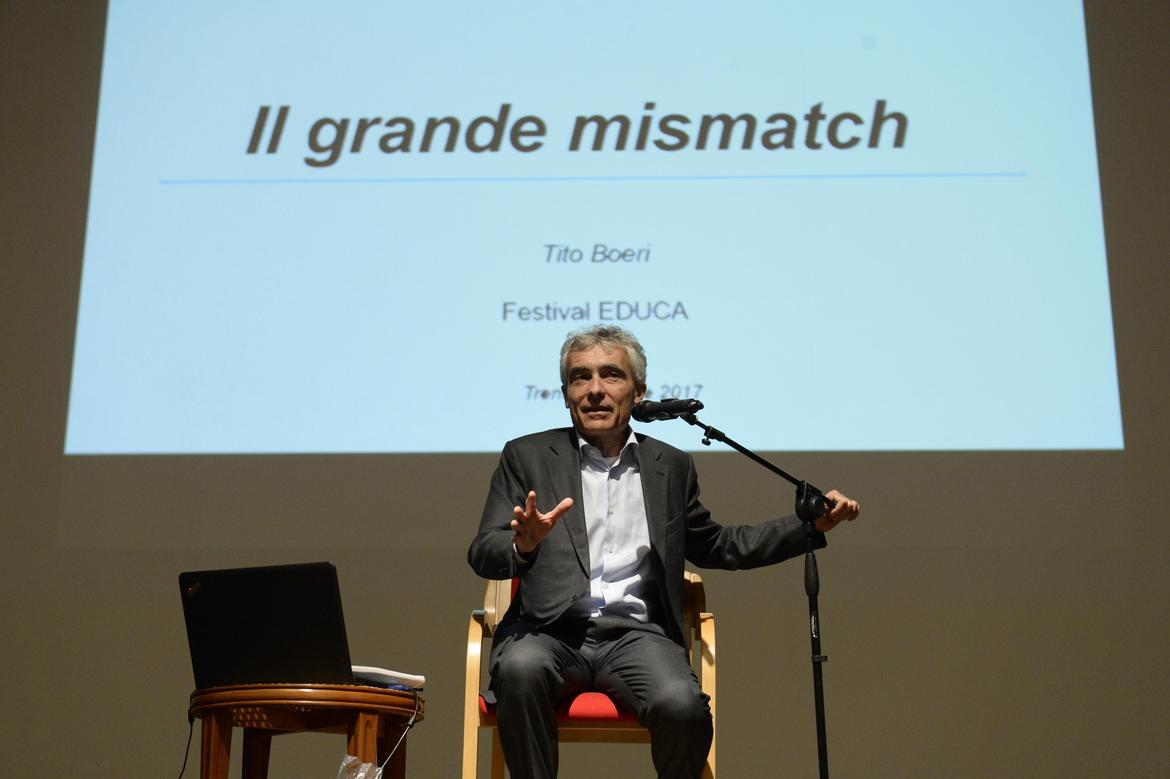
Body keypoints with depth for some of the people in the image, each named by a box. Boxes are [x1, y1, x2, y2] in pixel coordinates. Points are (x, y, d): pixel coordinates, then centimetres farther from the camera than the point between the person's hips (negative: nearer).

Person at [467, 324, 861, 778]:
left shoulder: (671, 466, 15)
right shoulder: (527, 457, 8)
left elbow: (714, 547, 26)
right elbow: (482, 555, 1)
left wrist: (811, 526, 15)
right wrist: (524, 544, -24)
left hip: (636, 634, 1)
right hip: (549, 631, -1)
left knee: (682, 705, -29)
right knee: (521, 668, -35)